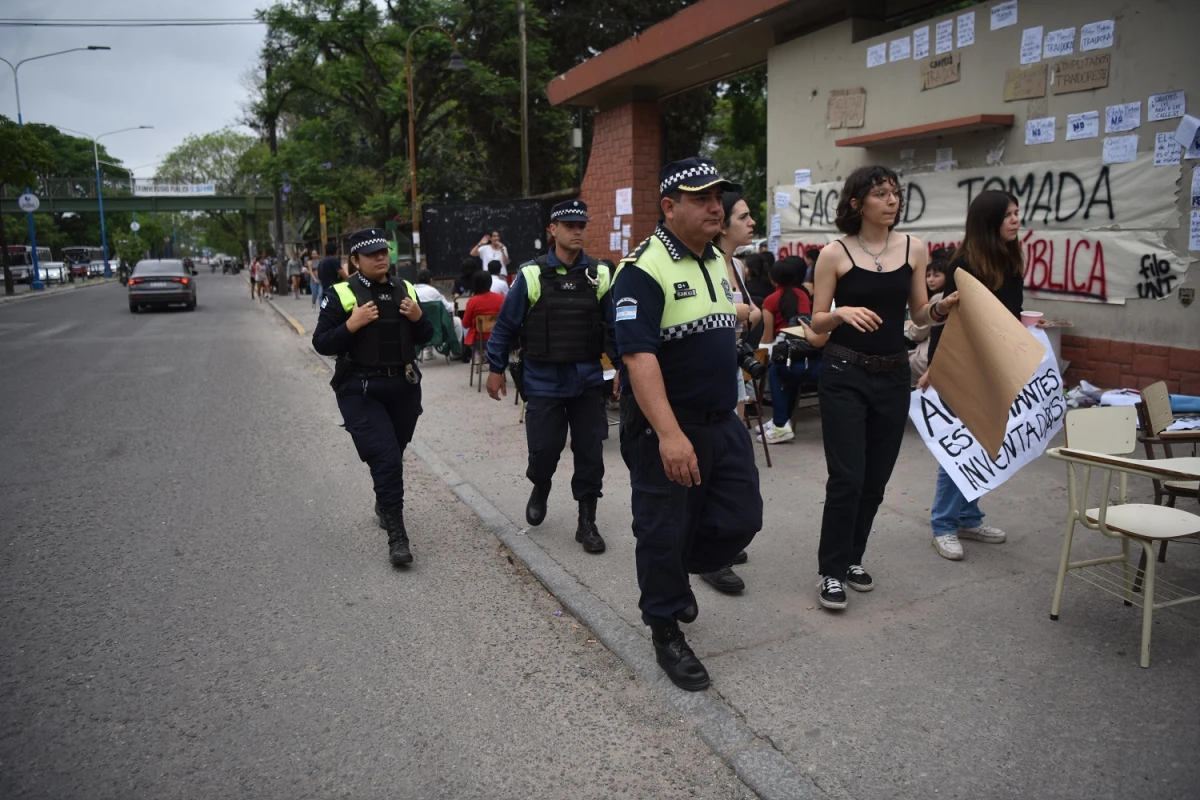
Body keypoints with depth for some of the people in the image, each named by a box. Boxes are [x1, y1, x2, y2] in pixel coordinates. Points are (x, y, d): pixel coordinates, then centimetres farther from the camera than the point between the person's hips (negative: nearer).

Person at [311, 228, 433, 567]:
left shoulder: (405, 290, 8)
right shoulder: (341, 294, -6)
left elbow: (424, 337, 14)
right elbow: (321, 344, -8)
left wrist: (418, 318, -7)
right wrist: (352, 325, -23)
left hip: (404, 387, 5)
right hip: (361, 391, -5)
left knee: (393, 456, 20)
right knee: (386, 458, -14)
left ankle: (384, 504, 47)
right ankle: (396, 536, -7)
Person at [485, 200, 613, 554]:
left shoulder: (600, 275, 1)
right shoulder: (531, 275, -5)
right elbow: (506, 325, 1)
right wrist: (496, 369, 3)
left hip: (588, 381, 2)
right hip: (544, 381, -2)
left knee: (590, 452, 4)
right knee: (544, 448, 3)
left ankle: (587, 522, 18)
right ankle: (540, 490, 38)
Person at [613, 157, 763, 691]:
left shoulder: (716, 262, 12)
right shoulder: (644, 269, -16)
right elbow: (638, 356, -25)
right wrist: (669, 435, -31)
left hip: (722, 422, 8)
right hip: (664, 428, -8)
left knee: (740, 519, 10)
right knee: (665, 532, 5)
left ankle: (677, 573, 37)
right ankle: (666, 633, 25)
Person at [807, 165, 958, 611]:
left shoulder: (913, 249, 5)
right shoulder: (835, 254, -6)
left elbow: (919, 315, 10)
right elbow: (817, 323, -4)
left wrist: (944, 309, -10)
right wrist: (842, 312, -24)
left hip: (893, 375, 4)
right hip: (845, 376, -4)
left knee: (876, 478, 10)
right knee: (847, 477, -6)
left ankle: (852, 557, 29)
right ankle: (831, 570, 9)